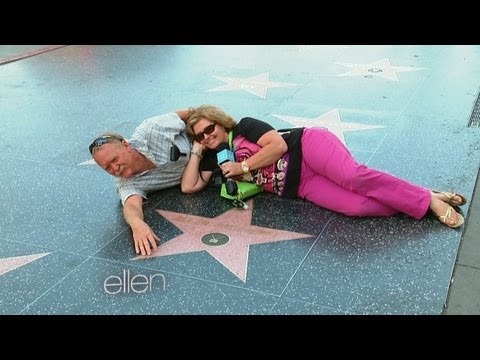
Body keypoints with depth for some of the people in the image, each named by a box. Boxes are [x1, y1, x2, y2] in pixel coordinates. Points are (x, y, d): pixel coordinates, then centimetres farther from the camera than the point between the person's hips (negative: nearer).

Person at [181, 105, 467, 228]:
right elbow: (189, 187, 9)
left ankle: (429, 199, -19)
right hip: (301, 186, 4)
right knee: (357, 206, -24)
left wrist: (242, 167, -8)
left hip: (307, 147, -4)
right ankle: (415, 204, -13)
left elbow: (278, 144, -11)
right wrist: (197, 152, 8)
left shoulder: (244, 127, 3)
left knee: (353, 176, -33)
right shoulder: (215, 157, 18)